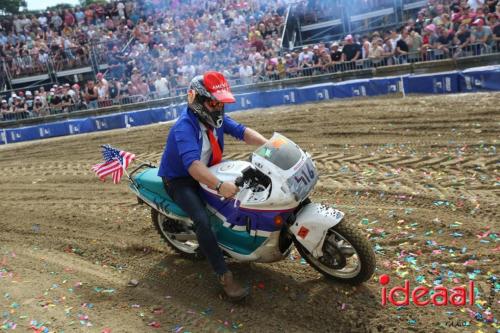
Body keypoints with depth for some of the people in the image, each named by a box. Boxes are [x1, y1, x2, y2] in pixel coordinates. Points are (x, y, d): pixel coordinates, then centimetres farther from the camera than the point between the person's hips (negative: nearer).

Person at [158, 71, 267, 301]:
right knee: (202, 220, -29)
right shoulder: (185, 127, -29)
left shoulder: (217, 118, -4)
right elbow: (192, 164, -43)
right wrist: (219, 185, -56)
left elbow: (242, 132, -14)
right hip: (179, 180, -8)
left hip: (206, 171, 8)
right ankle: (224, 276, -22)